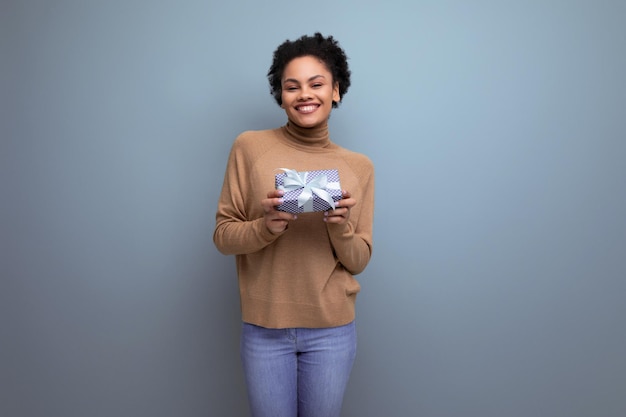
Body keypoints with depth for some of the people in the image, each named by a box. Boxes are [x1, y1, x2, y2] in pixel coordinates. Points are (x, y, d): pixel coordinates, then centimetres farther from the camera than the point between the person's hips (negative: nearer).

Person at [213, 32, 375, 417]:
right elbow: (223, 235, -3)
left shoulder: (359, 166, -1)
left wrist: (340, 226, -20)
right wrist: (266, 227, -22)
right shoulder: (250, 147, -5)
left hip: (332, 331, 1)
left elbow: (359, 261, 0)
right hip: (264, 328, -1)